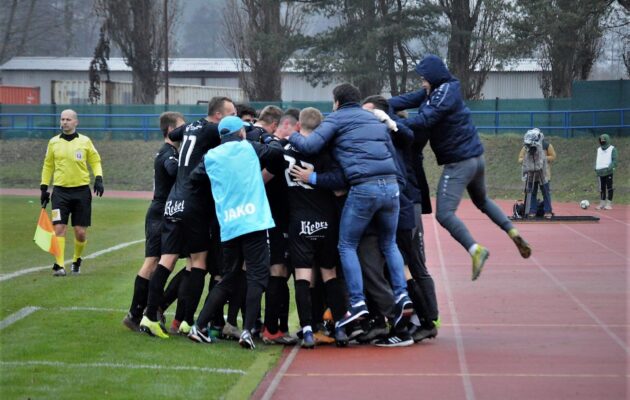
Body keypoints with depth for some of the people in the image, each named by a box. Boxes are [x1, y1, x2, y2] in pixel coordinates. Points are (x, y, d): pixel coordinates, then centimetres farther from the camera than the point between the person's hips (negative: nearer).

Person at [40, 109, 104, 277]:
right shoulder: (53, 142, 5)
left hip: (81, 191, 0)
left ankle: (76, 261, 25)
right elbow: (48, 166, 13)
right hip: (60, 191, 0)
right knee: (59, 228, -12)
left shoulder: (85, 141, 2)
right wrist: (44, 187, 9)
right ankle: (59, 265, -10)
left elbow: (95, 161, 10)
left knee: (81, 232, 2)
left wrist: (98, 178, -6)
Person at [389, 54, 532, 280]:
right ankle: (513, 233, 21)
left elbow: (425, 120, -26)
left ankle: (474, 249, -21)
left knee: (444, 213, -12)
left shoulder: (446, 92, -17)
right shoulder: (434, 91, 9)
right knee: (482, 201, 30)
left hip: (459, 162, -10)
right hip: (476, 158, 10)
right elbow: (409, 100, 3)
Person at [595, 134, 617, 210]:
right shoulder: (599, 149, 18)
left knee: (609, 187, -5)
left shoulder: (612, 149, -1)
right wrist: (596, 168, 7)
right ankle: (602, 203, 12)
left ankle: (609, 204, -4)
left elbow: (614, 160, -8)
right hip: (600, 172, 6)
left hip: (608, 172, -6)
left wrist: (610, 167, -22)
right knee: (602, 188, 8)